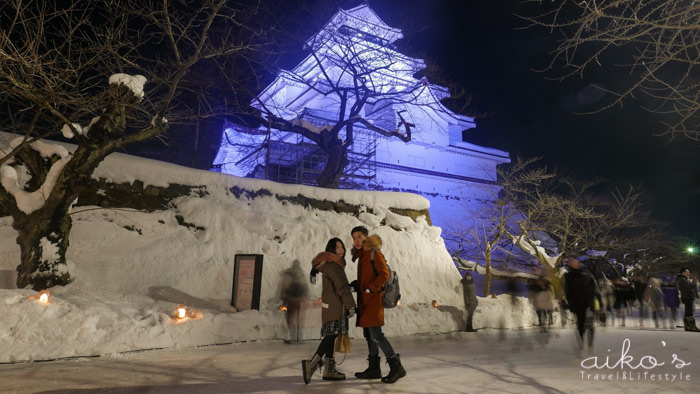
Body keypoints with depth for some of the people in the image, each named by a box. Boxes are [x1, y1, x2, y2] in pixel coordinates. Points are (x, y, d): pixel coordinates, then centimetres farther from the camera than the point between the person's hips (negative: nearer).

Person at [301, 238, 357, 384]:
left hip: (333, 305, 10)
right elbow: (341, 286, -19)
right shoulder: (332, 265, -14)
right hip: (334, 305, -10)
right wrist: (351, 305, -20)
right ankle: (312, 364, -20)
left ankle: (329, 369, 13)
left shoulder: (335, 264, 19)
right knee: (332, 335, -14)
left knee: (332, 336, 10)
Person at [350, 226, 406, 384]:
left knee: (375, 334, -12)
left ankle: (396, 367, -5)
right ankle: (374, 368, 19)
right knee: (368, 334, 11)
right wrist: (356, 284, 8)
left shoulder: (374, 252, -9)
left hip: (373, 299, -9)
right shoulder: (362, 256, 17)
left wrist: (370, 288, -19)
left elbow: (384, 274, -17)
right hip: (364, 300, 9)